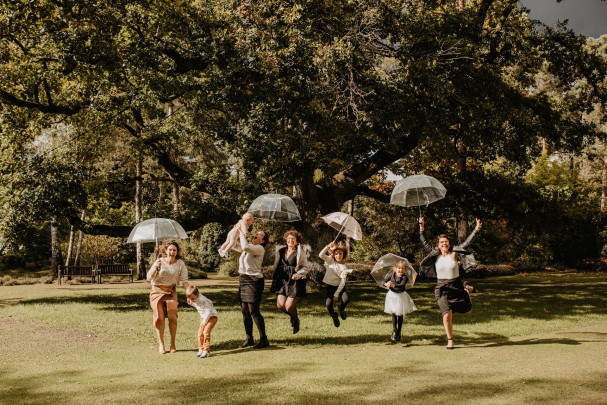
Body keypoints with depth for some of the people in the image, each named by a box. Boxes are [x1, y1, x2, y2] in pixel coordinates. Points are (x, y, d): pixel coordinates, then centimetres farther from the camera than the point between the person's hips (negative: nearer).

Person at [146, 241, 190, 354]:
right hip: (157, 291, -1)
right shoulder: (159, 262, -9)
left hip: (171, 291, 1)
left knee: (172, 317, -8)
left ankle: (173, 344, 7)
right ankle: (161, 344, 10)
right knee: (159, 318, -5)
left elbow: (184, 281, -5)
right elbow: (149, 278, -14)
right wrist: (156, 267, -29)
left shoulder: (180, 264, -6)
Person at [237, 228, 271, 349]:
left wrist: (242, 234, -13)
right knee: (244, 311, 9)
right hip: (243, 280, 9)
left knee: (254, 311, -8)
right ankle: (249, 339, 17)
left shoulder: (259, 249, -9)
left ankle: (264, 340, -1)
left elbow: (245, 247, -27)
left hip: (254, 280, -9)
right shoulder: (249, 246, 16)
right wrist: (237, 232, 13)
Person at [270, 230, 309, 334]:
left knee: (289, 307, -8)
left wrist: (298, 274, -19)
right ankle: (292, 315, 31)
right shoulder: (280, 251, 11)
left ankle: (296, 320, 27)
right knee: (280, 305, -2)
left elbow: (305, 268, -2)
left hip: (295, 282, -5)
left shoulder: (300, 253, -2)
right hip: (282, 281, 5)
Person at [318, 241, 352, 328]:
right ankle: (334, 316, 13)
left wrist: (336, 294, -14)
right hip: (330, 286, 0)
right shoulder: (330, 260, 2)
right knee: (328, 304, -23)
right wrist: (328, 246, -24)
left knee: (346, 299, -28)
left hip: (340, 287, 0)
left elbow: (343, 282, -8)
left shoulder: (343, 267, -3)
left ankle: (341, 309, 12)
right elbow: (321, 255, -14)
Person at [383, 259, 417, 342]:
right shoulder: (391, 275, -4)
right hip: (392, 295, 1)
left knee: (400, 315, 6)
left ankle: (398, 332, 18)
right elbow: (384, 281, 2)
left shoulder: (405, 277, -14)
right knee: (394, 313, -4)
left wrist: (393, 285, -45)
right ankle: (394, 330, -2)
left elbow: (402, 285, -30)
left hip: (401, 296, -1)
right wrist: (386, 284, -21)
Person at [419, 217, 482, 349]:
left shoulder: (454, 254, -4)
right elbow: (425, 243, 3)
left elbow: (466, 243, -8)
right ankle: (450, 340, 5)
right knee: (447, 315, -14)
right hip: (442, 289, -1)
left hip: (456, 286, 1)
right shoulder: (436, 256, -1)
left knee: (468, 310, 16)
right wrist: (421, 228, -1)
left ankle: (467, 290, 48)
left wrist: (476, 230, -14)